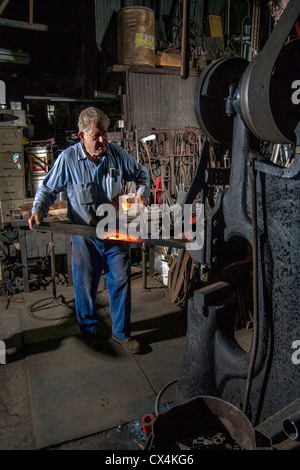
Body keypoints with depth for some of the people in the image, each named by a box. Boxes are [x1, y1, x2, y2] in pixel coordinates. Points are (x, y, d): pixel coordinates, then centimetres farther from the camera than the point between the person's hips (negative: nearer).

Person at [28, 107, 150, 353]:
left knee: (121, 282, 8)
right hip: (85, 236, -2)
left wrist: (142, 193, -6)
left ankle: (122, 332, 28)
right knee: (86, 286, 9)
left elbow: (142, 174, 13)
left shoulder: (117, 154, -2)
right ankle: (89, 330, 36)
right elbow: (48, 189, 2)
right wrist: (38, 210, -16)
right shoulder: (67, 159, -9)